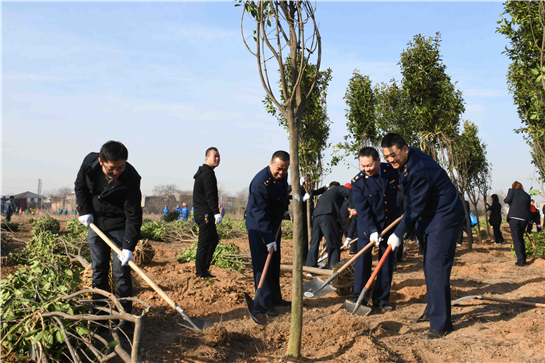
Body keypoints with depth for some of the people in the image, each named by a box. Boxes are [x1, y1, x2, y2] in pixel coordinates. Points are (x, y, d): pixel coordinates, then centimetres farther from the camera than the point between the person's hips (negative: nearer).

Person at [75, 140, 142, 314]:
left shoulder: (130, 179, -28)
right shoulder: (90, 162, -16)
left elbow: (133, 216, -24)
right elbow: (80, 186, 5)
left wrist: (128, 247, -28)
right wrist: (84, 211, -5)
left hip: (119, 227, -4)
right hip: (95, 223, 5)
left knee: (121, 271, -4)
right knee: (98, 269, 12)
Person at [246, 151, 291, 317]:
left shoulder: (282, 175, -3)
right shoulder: (260, 183, -30)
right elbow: (261, 215, -31)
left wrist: (285, 206, 13)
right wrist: (269, 239, -32)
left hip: (274, 225, 9)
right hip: (259, 228, -9)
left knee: (274, 264, 16)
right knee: (262, 265, -7)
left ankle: (275, 298, 28)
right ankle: (263, 303, 0)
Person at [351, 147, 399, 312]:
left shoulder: (392, 170, -9)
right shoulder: (358, 181, -17)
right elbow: (362, 210, -20)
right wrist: (372, 231, -28)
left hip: (390, 224, 3)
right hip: (367, 226, -3)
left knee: (387, 262, 5)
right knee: (363, 260, -5)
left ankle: (382, 299, 15)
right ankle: (359, 299, 6)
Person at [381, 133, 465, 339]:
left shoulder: (419, 169, -28)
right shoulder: (404, 162, 2)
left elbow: (415, 207, -23)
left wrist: (399, 234, -16)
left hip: (445, 216, -10)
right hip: (428, 215, 10)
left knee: (436, 266, -13)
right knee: (429, 265, 16)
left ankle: (441, 323, -6)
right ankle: (432, 311, 29)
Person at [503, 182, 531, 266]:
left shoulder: (512, 190, 4)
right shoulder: (527, 195, 18)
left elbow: (508, 200, -11)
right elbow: (528, 208, 19)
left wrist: (504, 199, 12)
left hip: (513, 218, -5)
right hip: (524, 219, 5)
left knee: (516, 239, -2)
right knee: (521, 238, 20)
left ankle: (520, 261, -5)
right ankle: (523, 259, 24)